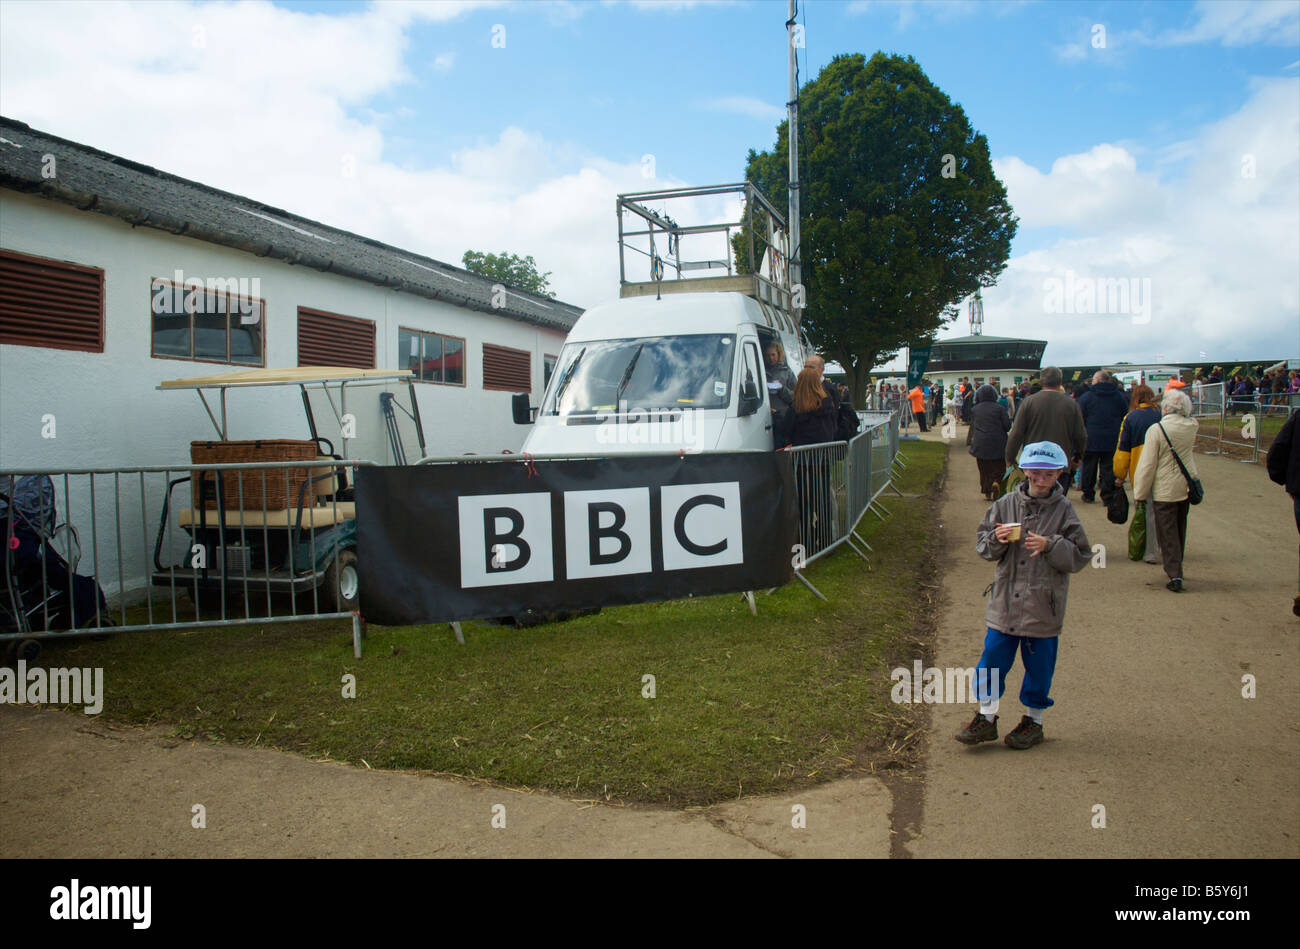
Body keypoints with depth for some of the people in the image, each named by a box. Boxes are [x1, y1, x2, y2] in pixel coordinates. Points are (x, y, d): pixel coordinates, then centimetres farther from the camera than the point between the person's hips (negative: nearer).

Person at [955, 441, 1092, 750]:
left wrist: (1049, 545, -21)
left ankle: (1033, 721, 29)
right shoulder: (1006, 504, 2)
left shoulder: (1063, 510, -5)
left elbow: (1080, 556, -6)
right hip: (1005, 603, 2)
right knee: (993, 658, 6)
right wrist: (996, 539, -16)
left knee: (1039, 664, 10)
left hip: (1043, 606, -2)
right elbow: (983, 546, 6)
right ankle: (986, 718, 20)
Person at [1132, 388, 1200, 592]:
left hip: (1165, 489, -5)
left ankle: (1175, 576, -3)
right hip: (1187, 485, 6)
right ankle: (1176, 567, 32)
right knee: (1180, 529, 19)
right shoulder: (1192, 427, -2)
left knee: (1168, 533, 1)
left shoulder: (1156, 430, -17)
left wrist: (1140, 494, -8)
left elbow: (1147, 466, -15)